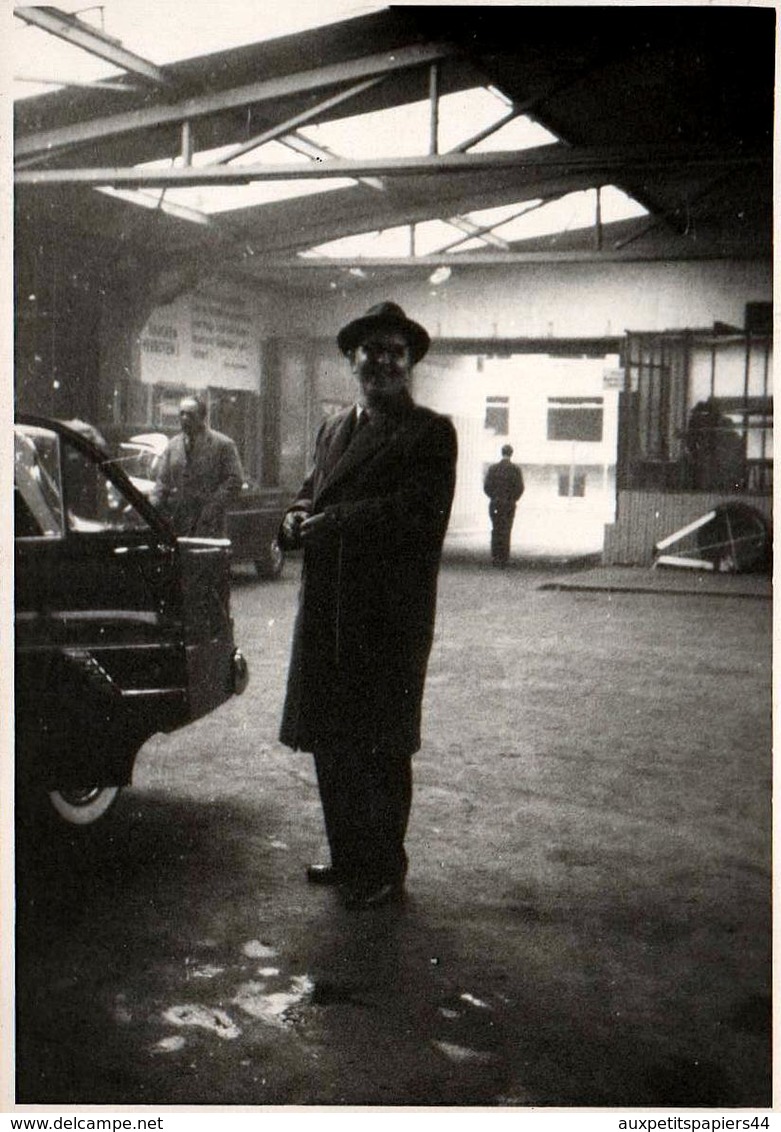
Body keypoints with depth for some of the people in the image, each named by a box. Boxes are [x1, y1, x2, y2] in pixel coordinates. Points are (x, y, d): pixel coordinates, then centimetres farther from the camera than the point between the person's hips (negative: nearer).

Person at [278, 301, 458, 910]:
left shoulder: (431, 432, -5)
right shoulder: (334, 427, 18)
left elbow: (416, 513, -17)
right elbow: (311, 492, 21)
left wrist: (331, 522, -18)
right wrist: (298, 518, -3)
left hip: (389, 613, -7)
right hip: (326, 609, 7)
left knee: (382, 745, 2)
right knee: (330, 739, 14)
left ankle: (385, 871, 15)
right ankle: (348, 857, 29)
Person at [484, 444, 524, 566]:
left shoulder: (493, 468, -1)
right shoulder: (516, 469, -4)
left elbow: (486, 487, -3)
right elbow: (520, 488, -7)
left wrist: (494, 497, 10)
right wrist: (513, 499, 7)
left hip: (495, 504, 1)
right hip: (510, 505, -1)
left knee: (496, 530, 10)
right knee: (505, 531, 5)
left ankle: (495, 558, 7)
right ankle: (503, 559, 3)